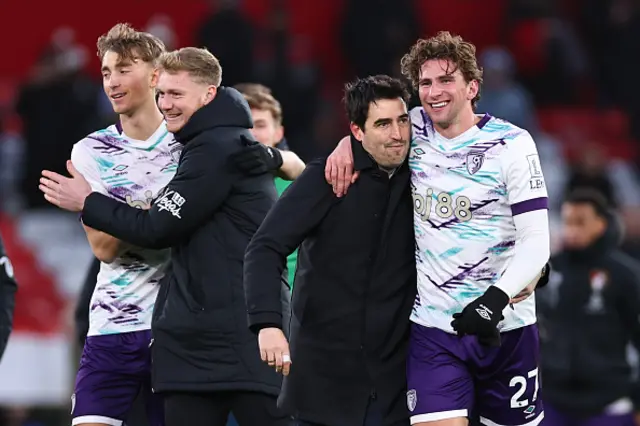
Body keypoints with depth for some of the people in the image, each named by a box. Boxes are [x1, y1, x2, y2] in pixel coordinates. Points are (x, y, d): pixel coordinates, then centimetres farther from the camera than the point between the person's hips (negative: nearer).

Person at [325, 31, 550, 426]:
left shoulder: (511, 143, -6)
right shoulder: (415, 129, 4)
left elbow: (535, 241, -10)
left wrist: (496, 298, -25)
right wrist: (348, 143, 2)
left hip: (505, 329, -1)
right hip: (433, 328, 1)